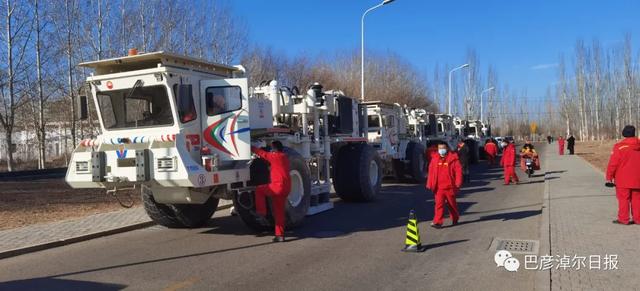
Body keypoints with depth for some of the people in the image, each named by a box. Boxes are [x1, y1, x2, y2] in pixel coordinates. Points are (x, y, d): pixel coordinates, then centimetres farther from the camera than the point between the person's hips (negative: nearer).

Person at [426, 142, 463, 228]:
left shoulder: (453, 158, -5)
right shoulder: (435, 159, 5)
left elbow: (458, 170, -7)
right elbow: (431, 172, 8)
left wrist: (458, 183, -13)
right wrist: (430, 184, 6)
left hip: (450, 186, -2)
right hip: (438, 187, 2)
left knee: (452, 204, 13)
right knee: (439, 204, -4)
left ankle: (455, 219, 35)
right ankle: (438, 222, -4)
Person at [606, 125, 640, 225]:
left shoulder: (619, 146, -12)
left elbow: (613, 163, -13)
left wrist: (609, 177, -5)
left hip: (623, 179, -5)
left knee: (623, 198, 1)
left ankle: (623, 219, 4)